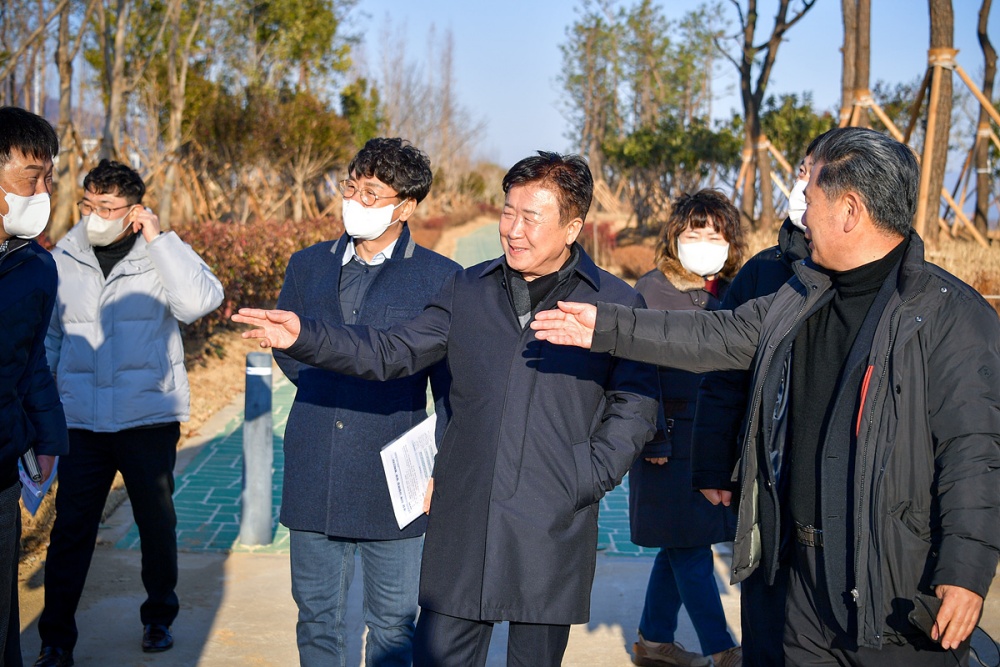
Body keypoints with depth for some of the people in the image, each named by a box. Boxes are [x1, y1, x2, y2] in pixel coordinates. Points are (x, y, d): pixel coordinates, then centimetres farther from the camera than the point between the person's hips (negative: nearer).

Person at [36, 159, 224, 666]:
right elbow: (49, 335, 15)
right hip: (81, 420, 2)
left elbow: (201, 301, -23)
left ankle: (159, 616, 32)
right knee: (70, 529, 1)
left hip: (149, 418, -1)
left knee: (157, 523, 12)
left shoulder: (161, 255, -4)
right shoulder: (62, 259, 4)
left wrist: (158, 238, -19)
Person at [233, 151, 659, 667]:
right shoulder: (467, 290, 9)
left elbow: (634, 406, 3)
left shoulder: (616, 303, 1)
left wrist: (588, 479, -8)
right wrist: (304, 337, -8)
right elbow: (392, 352, 5)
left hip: (553, 531, -2)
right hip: (463, 525, 2)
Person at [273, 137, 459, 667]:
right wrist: (329, 396, 6)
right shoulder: (307, 266, 9)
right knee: (316, 621, 13)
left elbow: (451, 387, -2)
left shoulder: (440, 278, -3)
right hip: (313, 479, 3)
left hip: (393, 480, -3)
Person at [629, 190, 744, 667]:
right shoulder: (652, 290, -7)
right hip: (672, 439, -6)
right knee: (691, 550, -2)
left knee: (681, 545, 14)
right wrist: (652, 437, -14)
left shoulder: (732, 293, 10)